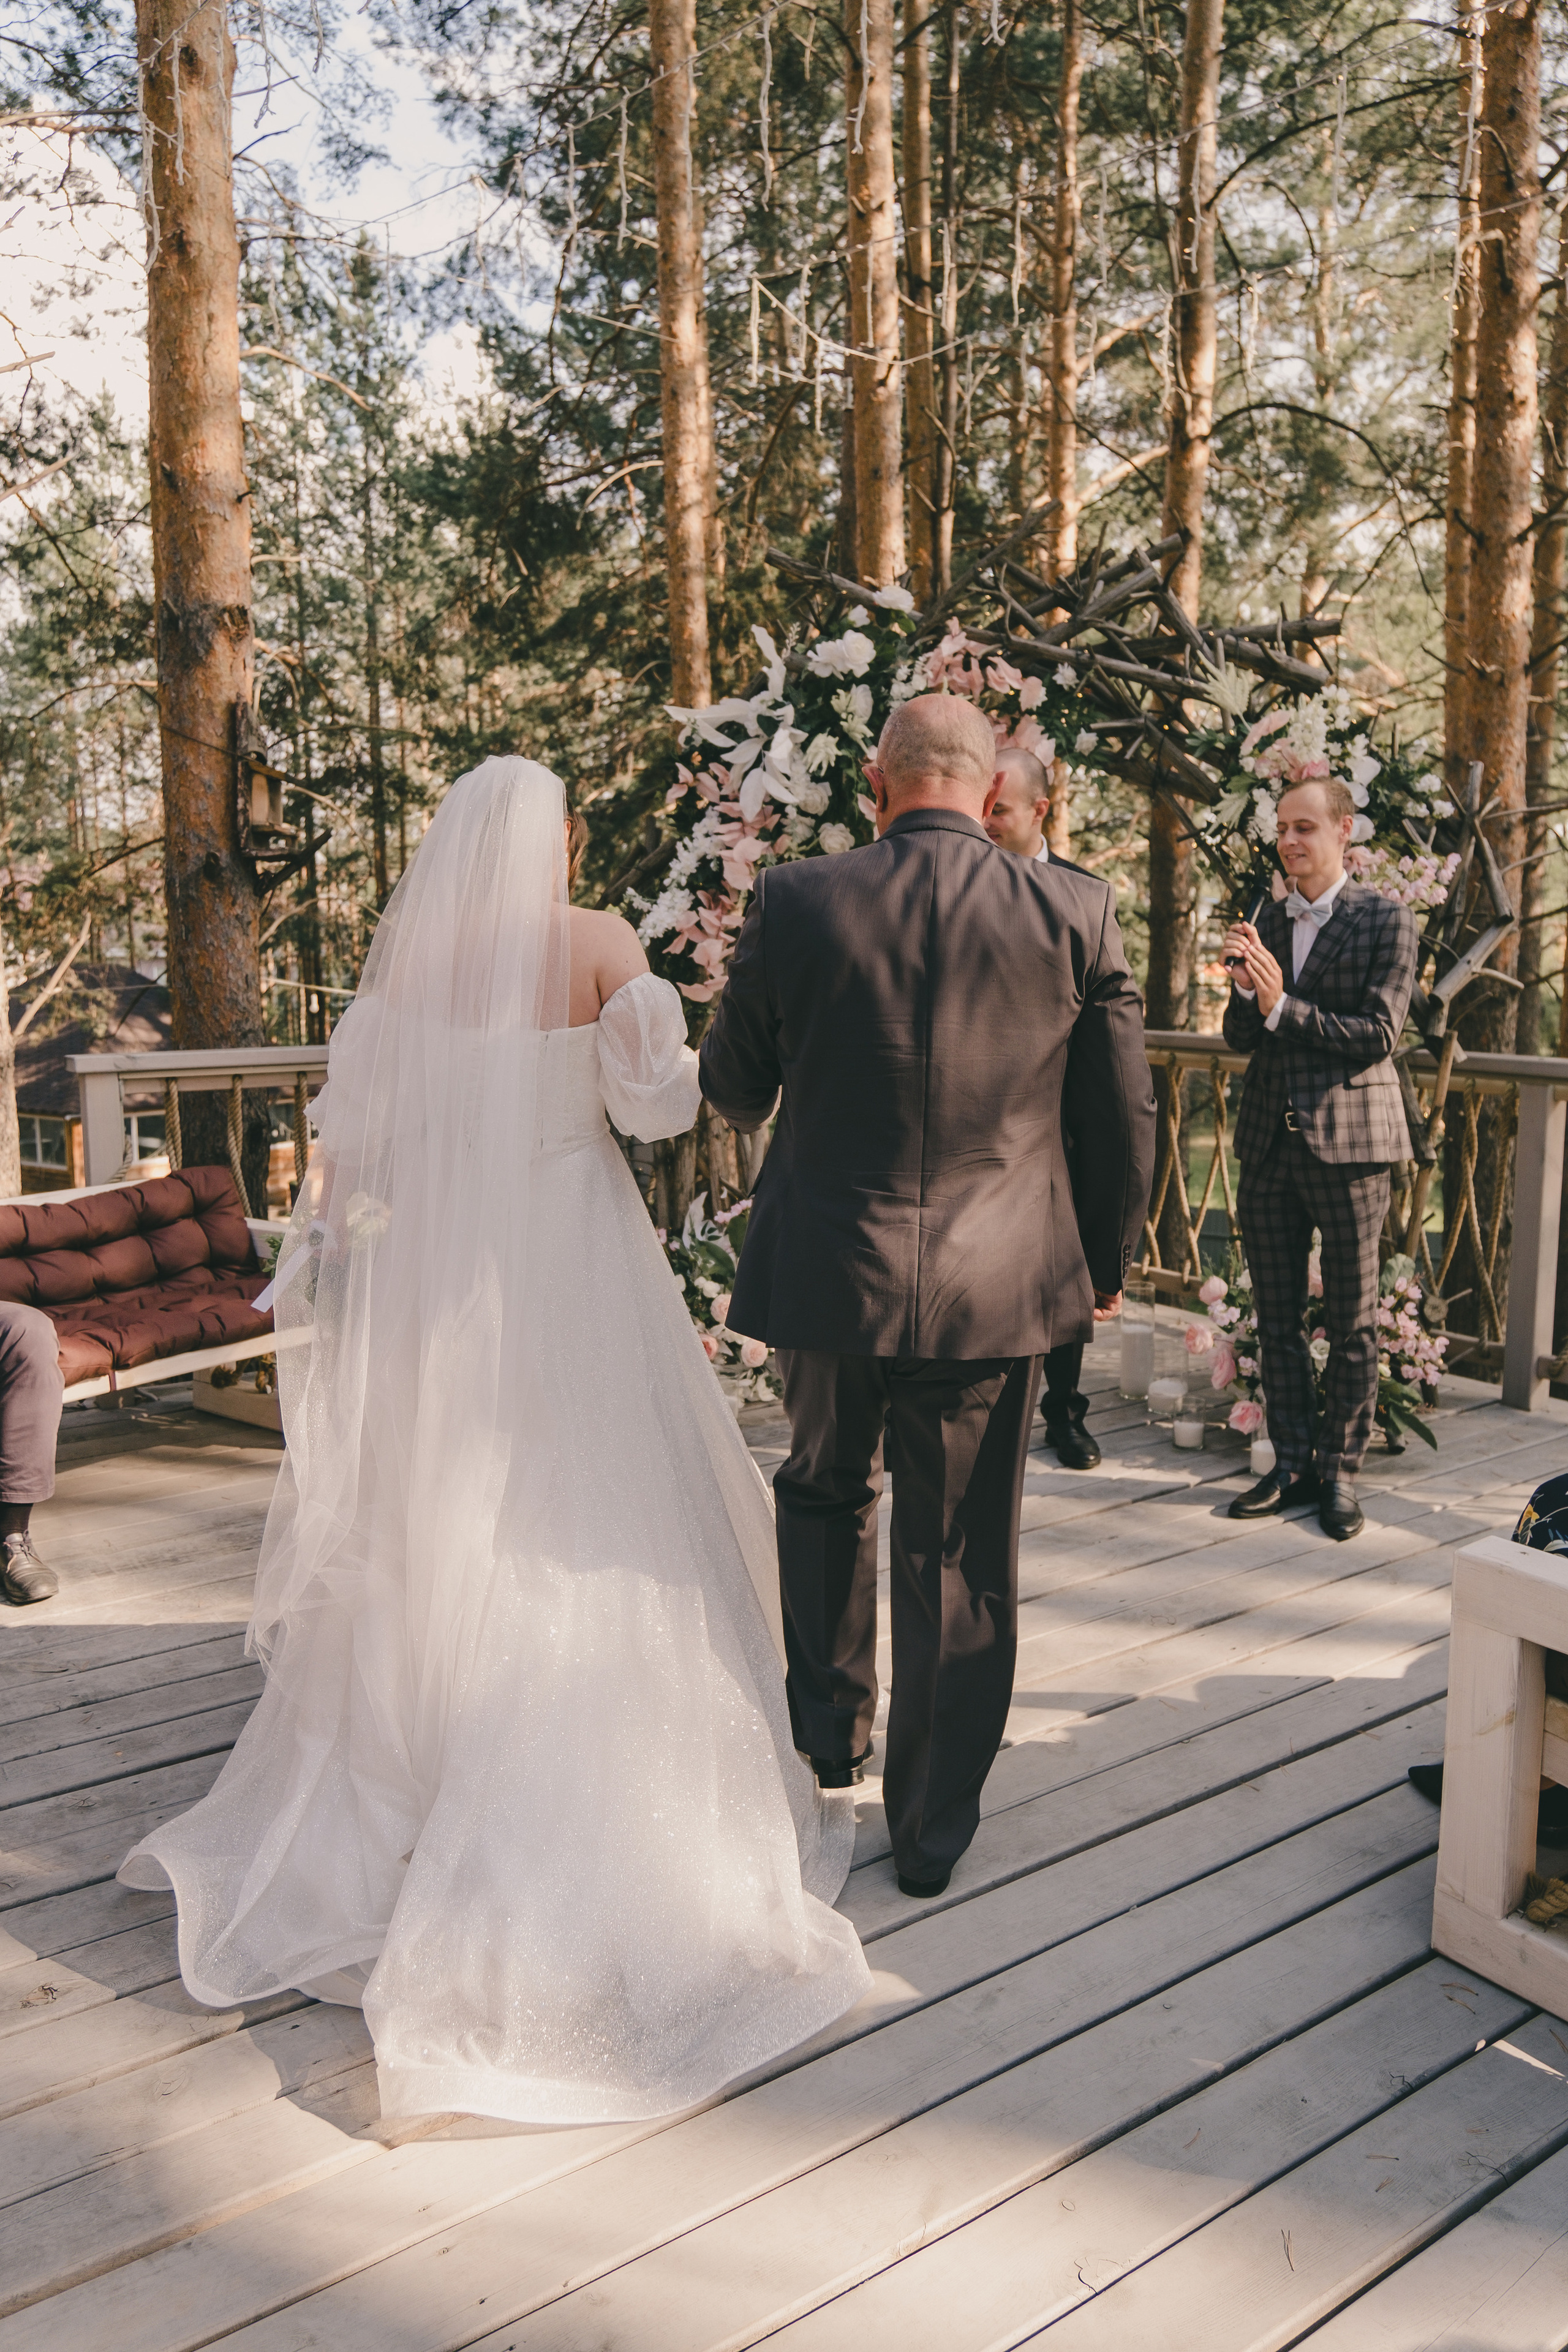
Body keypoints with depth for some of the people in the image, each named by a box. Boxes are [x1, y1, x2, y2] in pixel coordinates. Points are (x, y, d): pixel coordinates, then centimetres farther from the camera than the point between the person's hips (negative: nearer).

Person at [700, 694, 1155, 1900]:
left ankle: (832, 1728, 41)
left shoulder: (795, 903, -8)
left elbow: (732, 1089, 4)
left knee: (825, 1492, 27)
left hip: (827, 1274, 1)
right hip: (997, 1288, 0)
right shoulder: (1076, 912, -7)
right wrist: (1107, 1260, 15)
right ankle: (933, 1829, 26)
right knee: (963, 1560, 13)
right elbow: (1124, 1116, 0)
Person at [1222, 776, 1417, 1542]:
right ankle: (1293, 1463, 23)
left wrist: (1283, 1006, -17)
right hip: (1269, 1141, 5)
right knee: (1276, 1318, 11)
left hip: (1346, 1141, -5)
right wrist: (1245, 990, -12)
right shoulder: (1267, 922, 10)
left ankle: (1340, 1472, 16)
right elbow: (1241, 1039, 8)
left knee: (1351, 1321, 5)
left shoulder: (1385, 921, -4)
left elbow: (1378, 1034, -12)